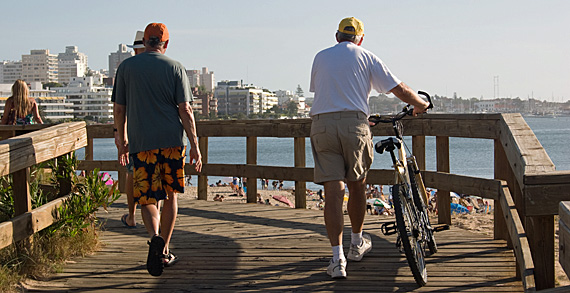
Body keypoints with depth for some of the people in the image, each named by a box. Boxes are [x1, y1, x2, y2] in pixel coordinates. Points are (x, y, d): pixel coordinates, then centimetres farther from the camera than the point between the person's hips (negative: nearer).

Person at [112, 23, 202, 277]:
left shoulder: (126, 67, 6)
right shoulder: (175, 68, 2)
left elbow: (119, 109, 7)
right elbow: (185, 110, -4)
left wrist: (122, 141, 20)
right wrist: (195, 145, -1)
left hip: (141, 142, 0)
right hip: (173, 140, 0)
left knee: (147, 198, 5)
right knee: (170, 195, 14)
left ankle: (155, 237, -24)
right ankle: (164, 251, 19)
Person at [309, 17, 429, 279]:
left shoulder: (321, 57, 18)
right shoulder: (366, 57, 11)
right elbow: (400, 90, 9)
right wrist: (420, 104, 27)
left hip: (321, 124, 1)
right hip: (354, 123, -1)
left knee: (333, 191, -4)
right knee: (356, 185, 17)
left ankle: (338, 258, -10)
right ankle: (357, 243, 33)